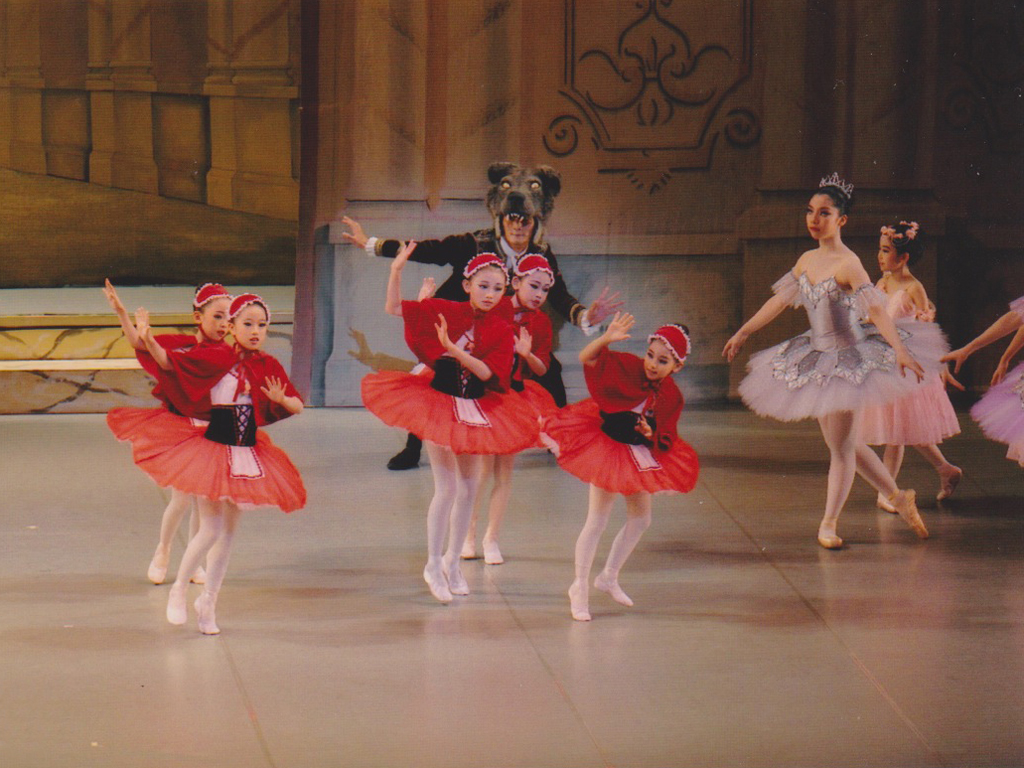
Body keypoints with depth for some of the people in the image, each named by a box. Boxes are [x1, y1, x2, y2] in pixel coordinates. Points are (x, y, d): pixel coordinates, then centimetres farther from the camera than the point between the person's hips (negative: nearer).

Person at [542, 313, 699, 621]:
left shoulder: (672, 397, -9)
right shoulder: (626, 367, -21)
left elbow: (666, 442, -2)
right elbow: (587, 358, -32)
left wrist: (651, 434, -25)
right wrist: (606, 339, -50)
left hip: (640, 454, 6)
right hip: (605, 445, -6)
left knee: (641, 519, 14)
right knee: (598, 520, -7)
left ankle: (609, 577, 34)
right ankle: (580, 588, 5)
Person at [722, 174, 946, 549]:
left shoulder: (847, 263, -19)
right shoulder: (807, 261, 4)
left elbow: (876, 309, -28)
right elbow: (779, 300, 17)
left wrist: (900, 350, -38)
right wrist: (743, 333, 23)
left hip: (848, 360, -8)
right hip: (818, 360, 8)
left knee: (842, 447, 0)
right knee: (845, 444, 14)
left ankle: (828, 523, 12)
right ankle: (898, 497, 29)